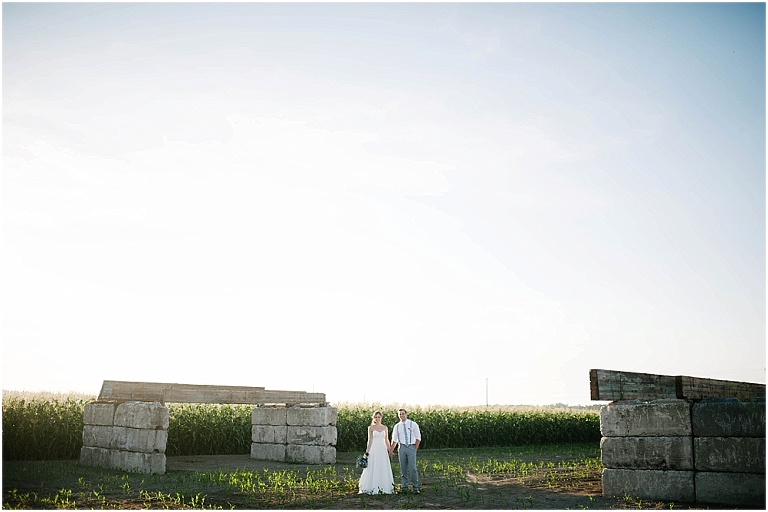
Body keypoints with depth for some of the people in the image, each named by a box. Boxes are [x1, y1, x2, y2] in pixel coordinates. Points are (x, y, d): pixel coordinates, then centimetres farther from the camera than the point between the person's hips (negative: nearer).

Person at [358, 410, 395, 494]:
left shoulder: (385, 428, 8)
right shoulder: (371, 428, 2)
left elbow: (386, 440, 13)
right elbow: (369, 440, 3)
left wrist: (390, 450, 11)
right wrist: (367, 452, -2)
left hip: (383, 450, 3)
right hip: (374, 449, -2)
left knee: (383, 468, 2)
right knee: (373, 468, -2)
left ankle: (383, 487, 9)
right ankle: (373, 488, 4)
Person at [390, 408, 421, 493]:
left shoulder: (413, 424, 1)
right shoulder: (397, 426, 9)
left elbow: (418, 438, 2)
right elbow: (394, 440, 14)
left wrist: (415, 449, -3)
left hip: (411, 447, -3)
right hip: (401, 447, 3)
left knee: (412, 468, -10)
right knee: (403, 469, 3)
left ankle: (415, 488, -4)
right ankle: (405, 488, 9)